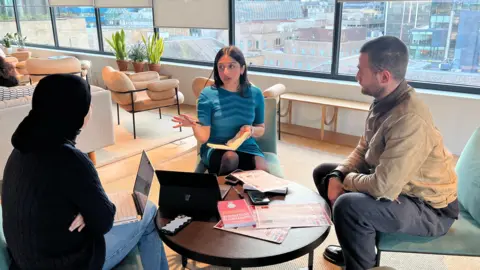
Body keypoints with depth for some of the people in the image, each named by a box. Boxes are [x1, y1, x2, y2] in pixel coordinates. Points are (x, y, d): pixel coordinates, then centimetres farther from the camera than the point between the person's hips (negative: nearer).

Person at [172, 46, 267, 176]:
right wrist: (195, 125, -32)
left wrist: (251, 130, -11)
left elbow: (261, 129, 13)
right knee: (230, 158, -35)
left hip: (246, 148, 2)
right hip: (215, 149, -1)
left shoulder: (255, 94, 1)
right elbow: (203, 137, -10)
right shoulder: (207, 94, -7)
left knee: (262, 171, -30)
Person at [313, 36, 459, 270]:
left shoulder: (409, 120, -34)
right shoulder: (385, 102, -4)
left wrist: (347, 179, -15)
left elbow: (383, 188, -35)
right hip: (392, 182, 9)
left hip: (429, 208, -9)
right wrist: (336, 176, -8)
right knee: (323, 173, 12)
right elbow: (363, 150, 7)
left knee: (348, 205, -34)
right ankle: (354, 248, 24)